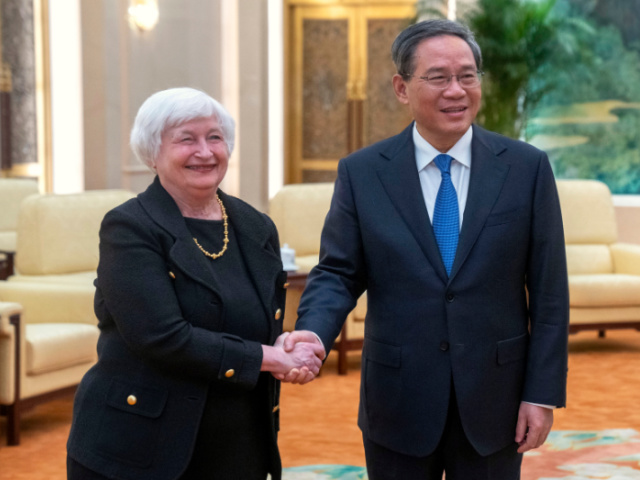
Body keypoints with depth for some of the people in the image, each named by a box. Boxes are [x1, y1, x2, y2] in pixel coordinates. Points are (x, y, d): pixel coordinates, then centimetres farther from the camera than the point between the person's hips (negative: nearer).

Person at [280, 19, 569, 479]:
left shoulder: (527, 167, -3)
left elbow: (548, 291, -2)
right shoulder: (361, 173, -2)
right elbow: (338, 273, -2)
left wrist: (543, 393, -4)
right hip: (399, 405, 0)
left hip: (493, 402, 0)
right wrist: (313, 333, -23)